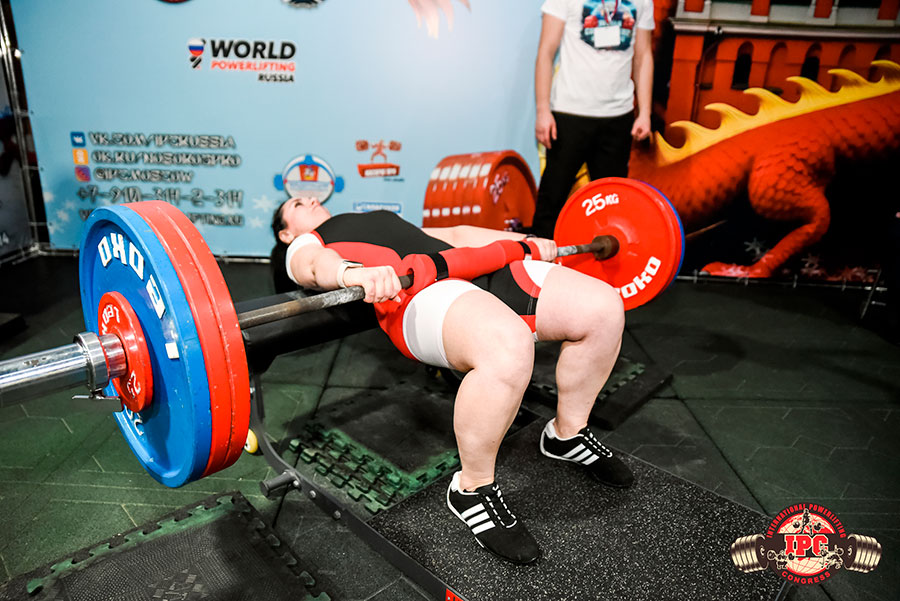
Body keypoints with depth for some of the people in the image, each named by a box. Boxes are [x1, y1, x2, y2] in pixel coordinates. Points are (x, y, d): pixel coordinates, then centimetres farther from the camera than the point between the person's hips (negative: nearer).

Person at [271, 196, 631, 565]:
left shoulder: (383, 219, 42)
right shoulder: (304, 245, 21)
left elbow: (454, 234, 37)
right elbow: (316, 263, -4)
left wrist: (528, 242, 28)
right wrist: (353, 274, -30)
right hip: (417, 292, -7)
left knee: (603, 307, -10)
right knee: (507, 346, -39)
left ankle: (567, 434, 10)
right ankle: (472, 490, -17)